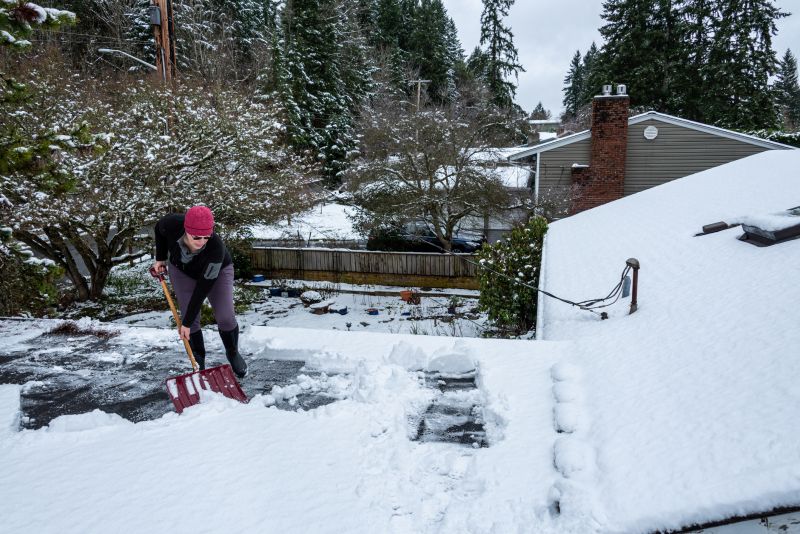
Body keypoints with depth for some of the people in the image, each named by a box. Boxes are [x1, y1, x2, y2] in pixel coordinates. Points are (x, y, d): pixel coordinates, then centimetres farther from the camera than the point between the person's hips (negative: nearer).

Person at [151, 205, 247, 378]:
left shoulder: (216, 248, -42)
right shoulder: (172, 224, -35)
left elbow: (202, 290, -34)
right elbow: (159, 228, -6)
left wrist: (186, 323, -27)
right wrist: (161, 258, -6)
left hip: (217, 270, -2)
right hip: (181, 270, 3)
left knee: (225, 317, -12)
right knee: (190, 319, -5)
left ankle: (233, 353, 16)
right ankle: (198, 361, 15)